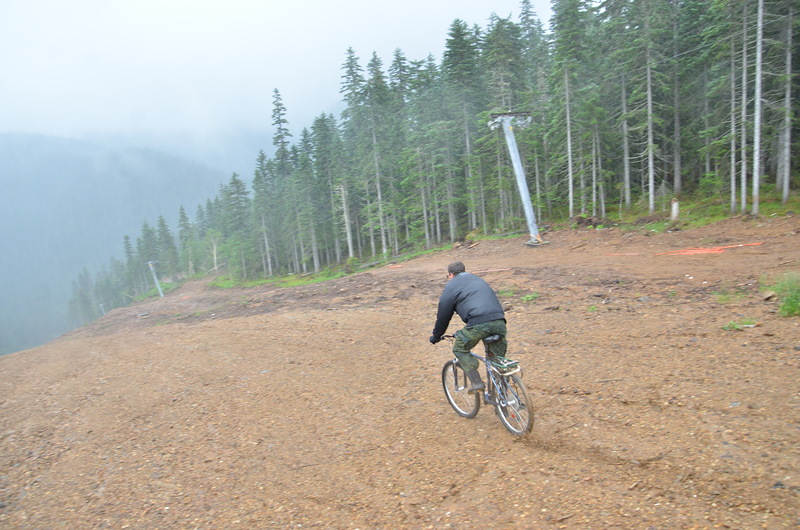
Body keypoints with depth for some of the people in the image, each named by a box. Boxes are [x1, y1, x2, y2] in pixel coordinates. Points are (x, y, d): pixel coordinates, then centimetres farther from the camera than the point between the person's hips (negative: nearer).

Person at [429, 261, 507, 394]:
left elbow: (443, 316, 17)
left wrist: (436, 336, 30)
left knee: (460, 349, 16)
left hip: (478, 323, -6)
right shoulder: (478, 280, 34)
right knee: (498, 359, 20)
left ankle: (477, 382, 4)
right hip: (500, 322, 6)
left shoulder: (451, 286, 15)